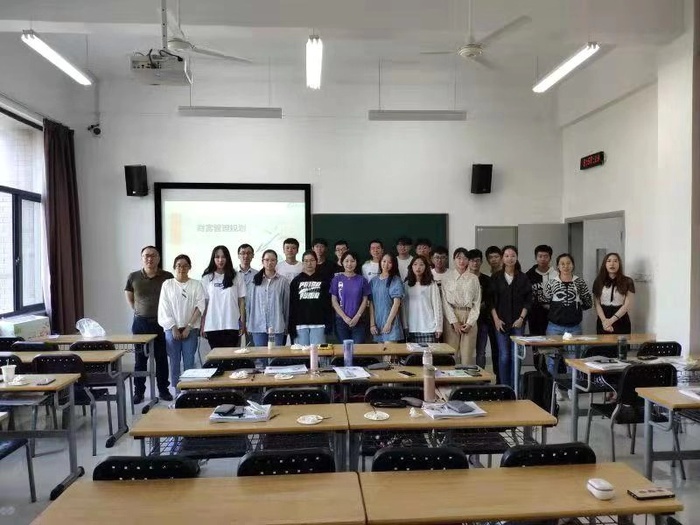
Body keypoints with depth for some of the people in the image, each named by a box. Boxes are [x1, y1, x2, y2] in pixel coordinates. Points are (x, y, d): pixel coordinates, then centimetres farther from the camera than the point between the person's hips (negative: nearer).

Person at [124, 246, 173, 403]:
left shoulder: (167, 277, -4)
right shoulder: (133, 277, 1)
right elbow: (129, 297, 15)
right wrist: (138, 311, 9)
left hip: (161, 323, -1)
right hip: (140, 323, 1)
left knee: (161, 359, 7)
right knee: (140, 359, 7)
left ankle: (163, 390, 19)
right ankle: (138, 392, 17)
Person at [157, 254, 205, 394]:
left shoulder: (196, 284, 3)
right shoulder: (167, 284, 5)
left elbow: (199, 307, -3)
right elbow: (164, 308, 1)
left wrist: (188, 327, -9)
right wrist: (173, 328, -6)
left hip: (190, 329, -1)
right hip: (172, 329, 1)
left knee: (189, 363, -2)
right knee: (174, 363, 3)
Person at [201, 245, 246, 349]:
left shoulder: (237, 277, 3)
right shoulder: (207, 278, 5)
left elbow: (241, 301, 4)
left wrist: (242, 323, 0)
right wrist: (202, 325, 1)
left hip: (232, 325, -1)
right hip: (212, 326, 1)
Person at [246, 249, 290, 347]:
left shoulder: (283, 281, 1)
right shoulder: (255, 281, 7)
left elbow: (286, 304, 3)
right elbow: (248, 303, 9)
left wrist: (286, 326, 3)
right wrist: (249, 324, 5)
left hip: (277, 327, -1)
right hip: (258, 326, 2)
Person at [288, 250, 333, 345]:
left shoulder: (323, 280, 8)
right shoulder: (296, 281, 10)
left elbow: (328, 303, 4)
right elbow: (291, 304, 6)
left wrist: (329, 323, -4)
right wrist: (291, 326, -1)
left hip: (319, 324, -1)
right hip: (300, 324, 1)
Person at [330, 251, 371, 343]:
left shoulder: (361, 280, 5)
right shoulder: (337, 279, 3)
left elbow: (365, 300, 3)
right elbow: (334, 301, 0)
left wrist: (357, 317, -9)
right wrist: (345, 317, -8)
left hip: (358, 321, 0)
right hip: (341, 320, 0)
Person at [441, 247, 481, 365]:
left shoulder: (473, 279, 9)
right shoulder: (447, 277, 5)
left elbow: (477, 302, 6)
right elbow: (445, 301, -1)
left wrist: (470, 322, -4)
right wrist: (454, 321, -8)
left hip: (469, 317, 1)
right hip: (452, 316, -1)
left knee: (467, 354, -1)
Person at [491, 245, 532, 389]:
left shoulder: (523, 278, 5)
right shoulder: (496, 277, 3)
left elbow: (528, 300, 4)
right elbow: (491, 300, 2)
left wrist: (521, 318, -5)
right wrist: (496, 319, -5)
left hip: (517, 322, 1)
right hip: (501, 322, 0)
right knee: (504, 356, -2)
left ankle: (514, 387, 10)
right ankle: (504, 387, 8)